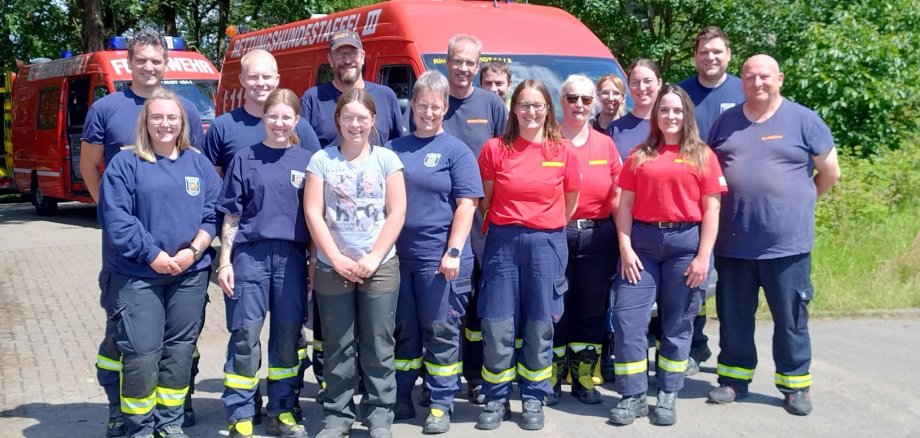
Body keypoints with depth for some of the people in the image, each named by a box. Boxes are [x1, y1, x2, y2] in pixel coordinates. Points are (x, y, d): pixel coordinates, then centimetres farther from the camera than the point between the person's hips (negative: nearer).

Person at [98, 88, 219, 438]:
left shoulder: (199, 164, 10)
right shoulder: (124, 164, -1)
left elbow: (213, 214, 6)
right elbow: (116, 219, -9)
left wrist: (193, 251, -9)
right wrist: (153, 255, -15)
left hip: (191, 274, 4)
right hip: (138, 275, -3)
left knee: (180, 349, 9)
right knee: (141, 353, -7)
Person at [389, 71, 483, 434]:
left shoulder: (456, 151, 0)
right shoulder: (394, 148, 11)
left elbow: (466, 204, -7)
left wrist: (454, 251, -16)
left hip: (439, 257, -4)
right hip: (397, 254, 4)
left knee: (440, 331, 2)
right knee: (403, 330, 12)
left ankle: (441, 405, 11)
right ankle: (400, 399, 23)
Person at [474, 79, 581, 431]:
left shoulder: (564, 151, 1)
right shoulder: (495, 149, 0)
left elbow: (570, 202, 11)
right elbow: (485, 200, 8)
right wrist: (510, 223, 6)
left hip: (546, 244, 0)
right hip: (502, 243, 0)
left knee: (540, 327, 7)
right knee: (497, 327, 1)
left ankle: (533, 400, 21)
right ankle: (496, 400, 16)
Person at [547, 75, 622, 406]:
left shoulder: (605, 144, 9)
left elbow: (618, 195, 10)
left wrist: (621, 237, 1)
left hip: (597, 236, 3)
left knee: (592, 310, 9)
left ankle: (584, 379, 22)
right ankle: (551, 380, 17)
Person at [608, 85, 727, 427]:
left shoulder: (702, 155, 5)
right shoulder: (639, 156, 10)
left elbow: (711, 210, 1)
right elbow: (624, 204, 7)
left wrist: (703, 256, -6)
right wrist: (625, 247, -4)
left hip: (685, 242, -1)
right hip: (642, 242, 1)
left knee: (676, 323, 6)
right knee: (627, 317, -4)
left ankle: (667, 396, 18)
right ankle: (633, 396, 7)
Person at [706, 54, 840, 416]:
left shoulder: (803, 120, -1)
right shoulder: (726, 122, 9)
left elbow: (830, 172, 5)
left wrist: (797, 201, 11)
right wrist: (721, 201, 3)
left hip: (787, 244, -3)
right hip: (733, 243, 3)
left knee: (790, 319, 7)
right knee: (734, 317, 12)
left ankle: (795, 385, 20)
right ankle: (734, 379, 26)